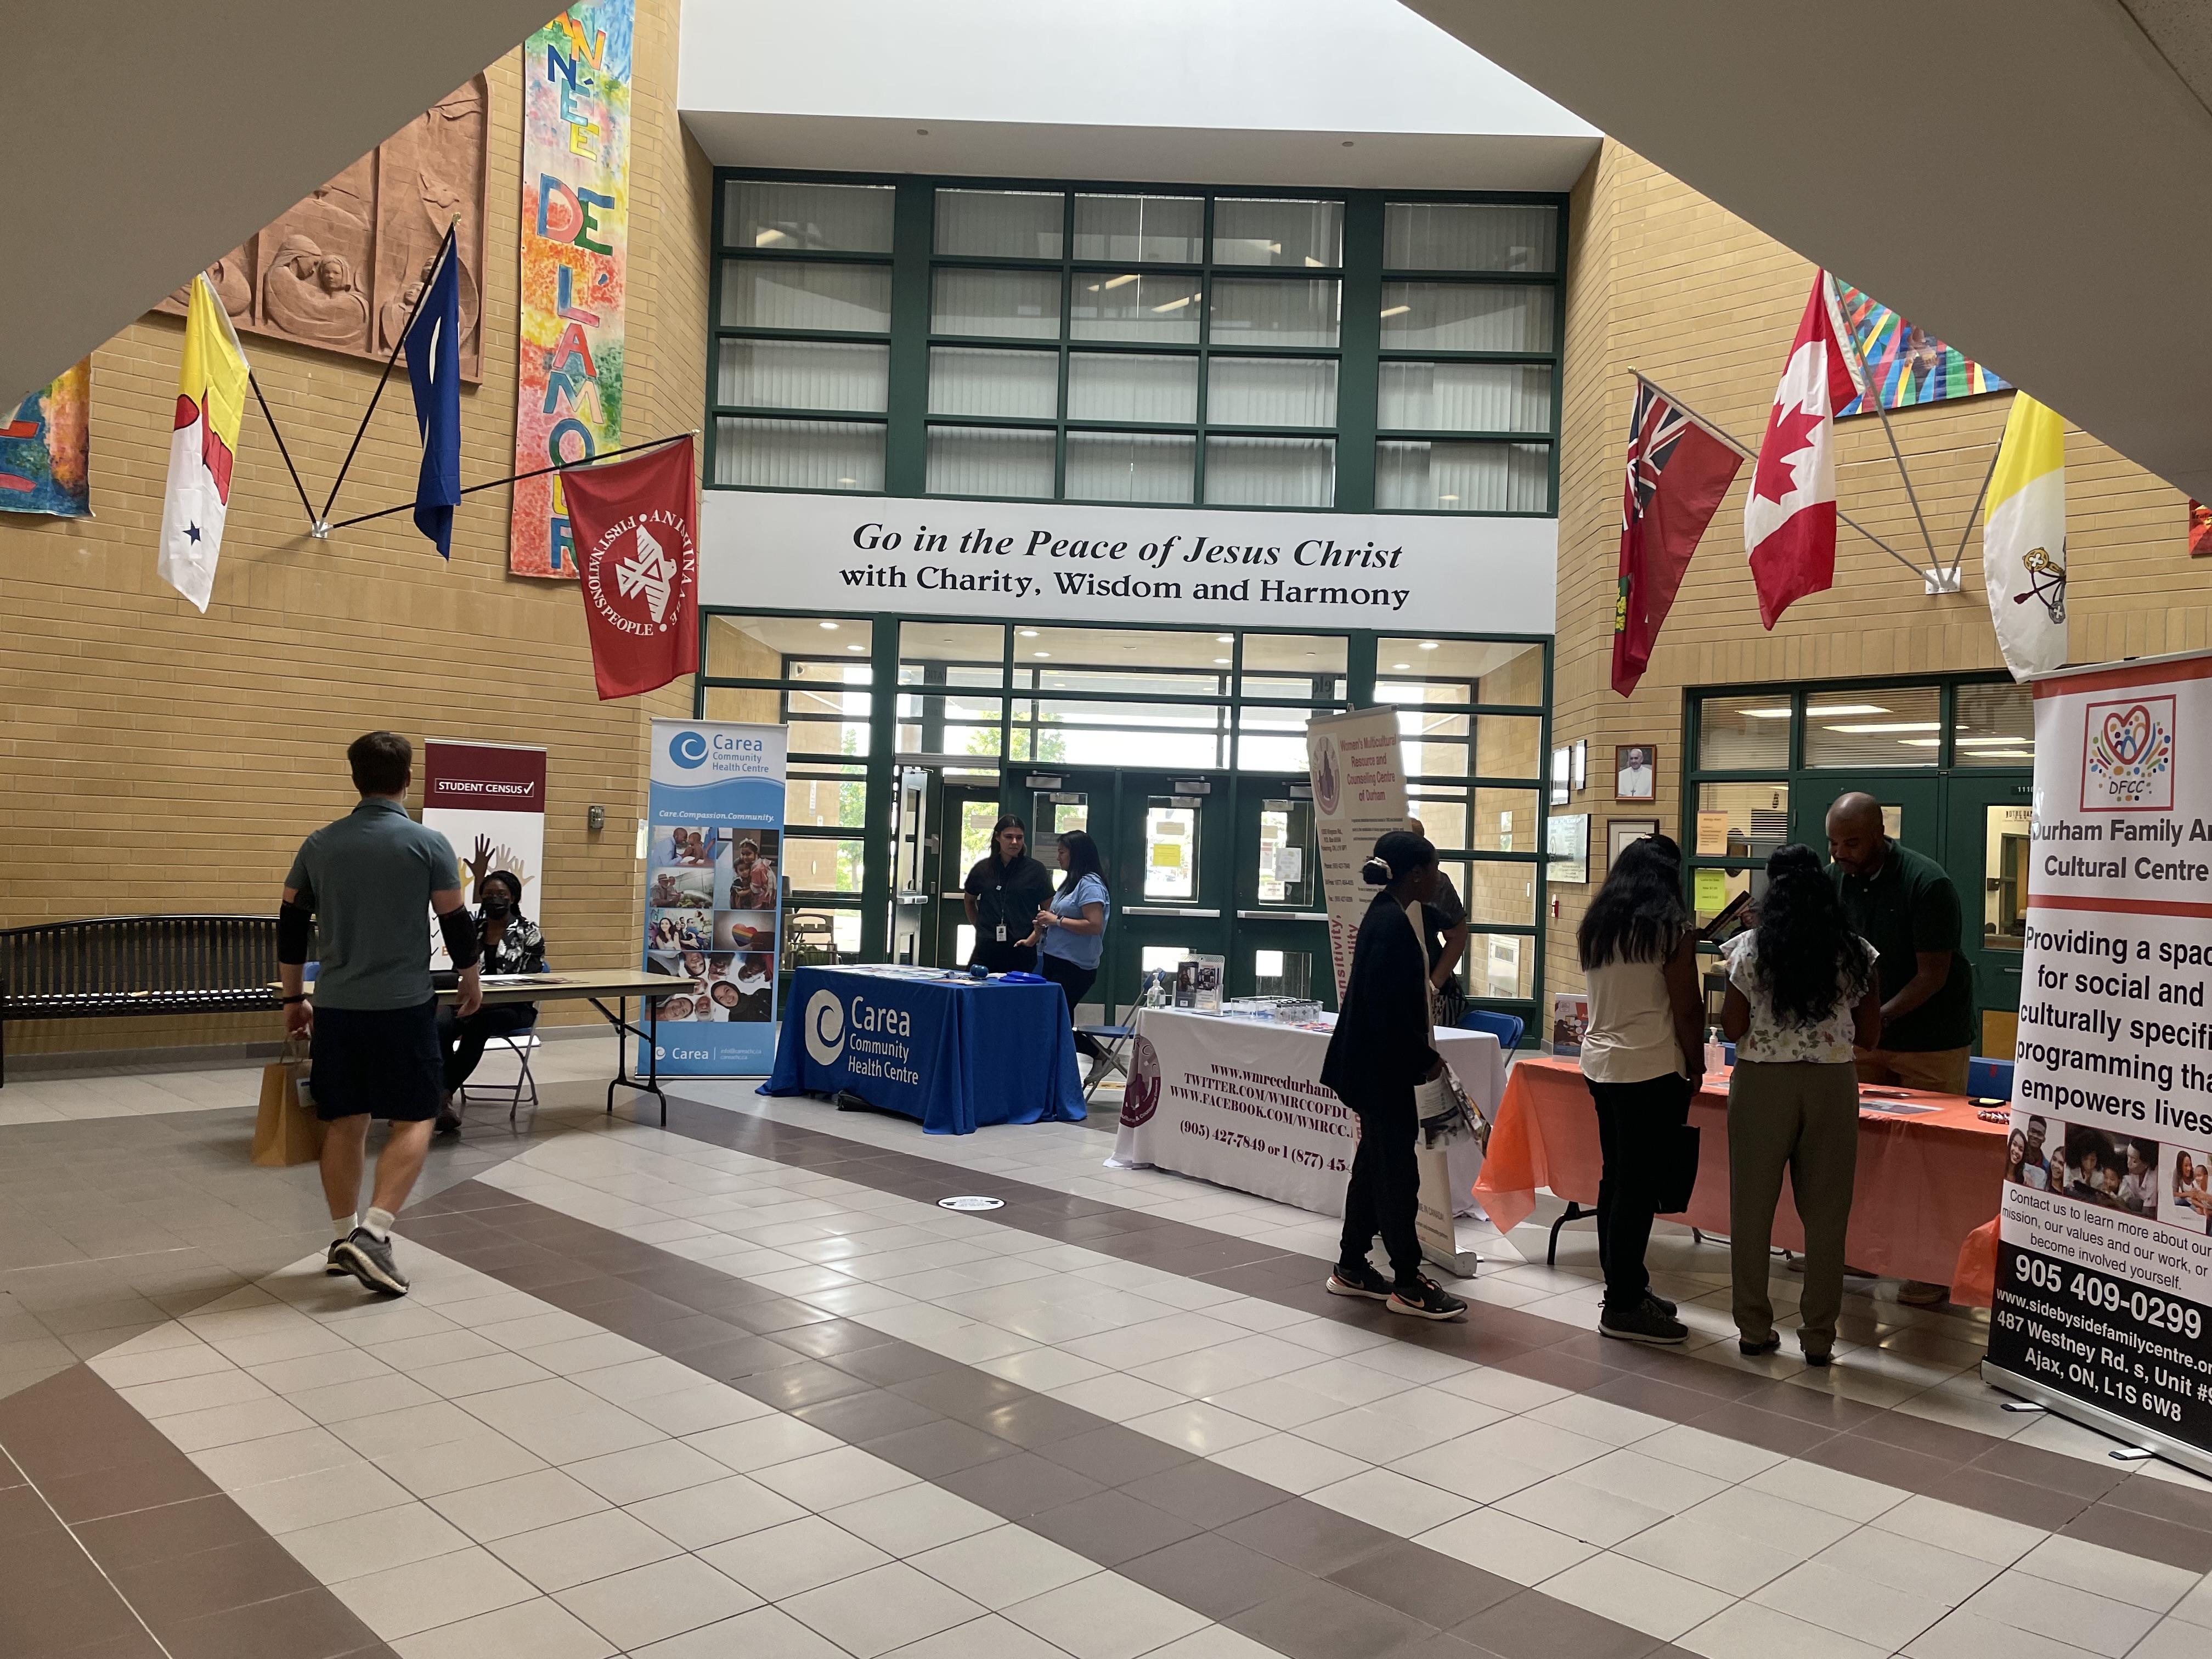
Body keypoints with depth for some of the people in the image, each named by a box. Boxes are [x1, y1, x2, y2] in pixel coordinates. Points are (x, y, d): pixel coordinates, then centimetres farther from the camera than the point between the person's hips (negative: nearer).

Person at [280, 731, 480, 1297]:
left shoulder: (319, 845, 5)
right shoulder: (428, 843, -7)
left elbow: (291, 927, 9)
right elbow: (456, 923, -2)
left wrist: (294, 999, 20)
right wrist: (471, 981, 14)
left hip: (335, 1006, 4)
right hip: (403, 1005, -4)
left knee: (345, 1123, 12)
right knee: (413, 1121, 2)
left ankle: (342, 1240, 19)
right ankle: (372, 1234, -12)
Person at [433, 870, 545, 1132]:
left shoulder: (529, 933, 0)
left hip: (514, 1008, -3)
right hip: (470, 1002, 3)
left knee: (479, 1023, -37)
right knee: (440, 1025, -31)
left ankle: (442, 1095, -30)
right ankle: (443, 1099, -35)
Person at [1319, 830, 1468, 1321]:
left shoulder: (1386, 915, 11)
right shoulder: (1394, 923, -20)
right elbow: (1390, 1008, -23)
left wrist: (1420, 1055, 14)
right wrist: (1426, 1059, -14)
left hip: (1374, 1064, 10)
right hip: (1382, 1068, -10)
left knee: (1375, 1164, 15)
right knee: (1398, 1170, -3)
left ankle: (1351, 1268, 24)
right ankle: (1408, 1284, 6)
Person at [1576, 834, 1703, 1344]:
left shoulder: (1593, 927, 8)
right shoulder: (1672, 929, -10)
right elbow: (1686, 1011, -10)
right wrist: (1696, 1070, 2)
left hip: (1600, 1063, 7)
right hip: (1652, 1070, -7)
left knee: (1615, 1178, 15)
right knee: (1639, 1186, -2)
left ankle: (1624, 1286, 25)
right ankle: (1624, 1308, 4)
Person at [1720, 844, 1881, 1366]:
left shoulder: (1749, 950, -5)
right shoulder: (1856, 954, 0)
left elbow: (1733, 1029, -4)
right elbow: (1869, 1034, 6)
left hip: (1762, 1083, -1)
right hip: (1832, 1086, 1)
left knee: (1753, 1206, 9)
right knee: (1825, 1213, 8)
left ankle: (1754, 1328, 15)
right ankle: (1819, 1336, 14)